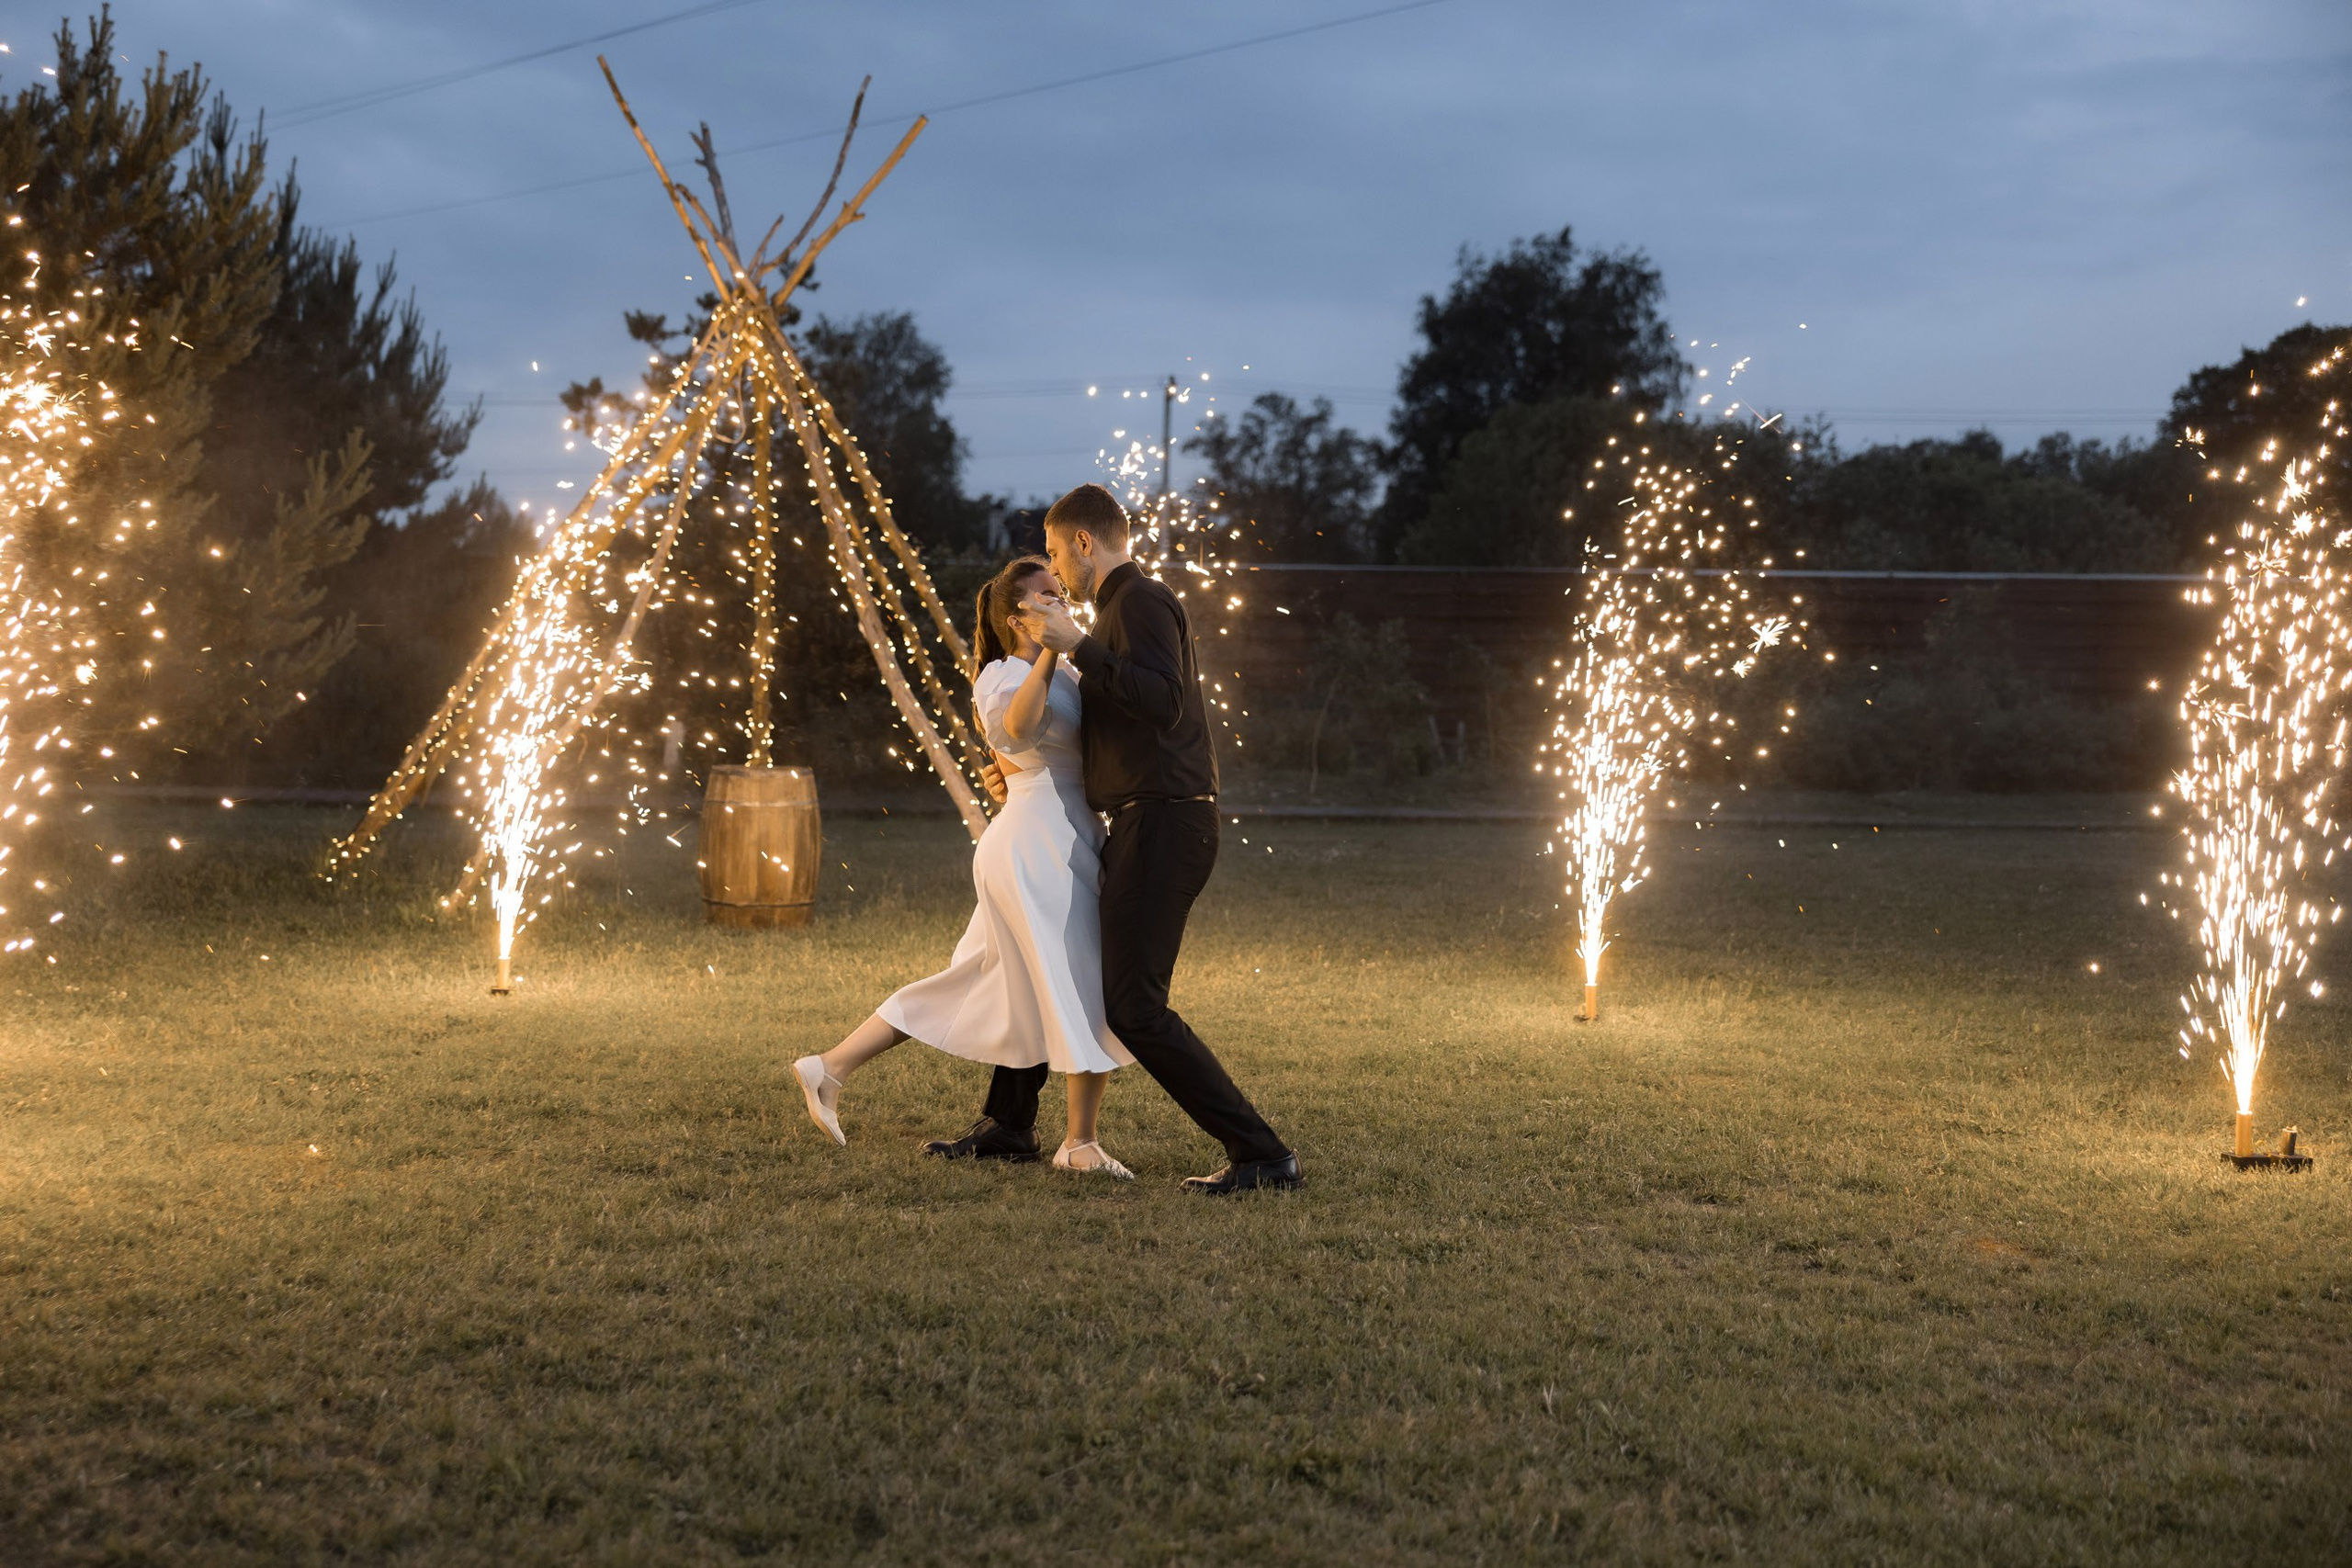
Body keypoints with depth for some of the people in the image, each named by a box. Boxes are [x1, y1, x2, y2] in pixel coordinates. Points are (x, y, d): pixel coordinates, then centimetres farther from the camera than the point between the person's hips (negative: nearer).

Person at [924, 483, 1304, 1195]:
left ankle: (1262, 1156, -11)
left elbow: (1163, 703, -27)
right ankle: (1007, 1126, 33)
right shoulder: (1122, 609, 22)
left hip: (1163, 824, -11)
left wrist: (1077, 646, -23)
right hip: (1144, 824, 11)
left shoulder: (1142, 601, -10)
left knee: (1135, 1007, -12)